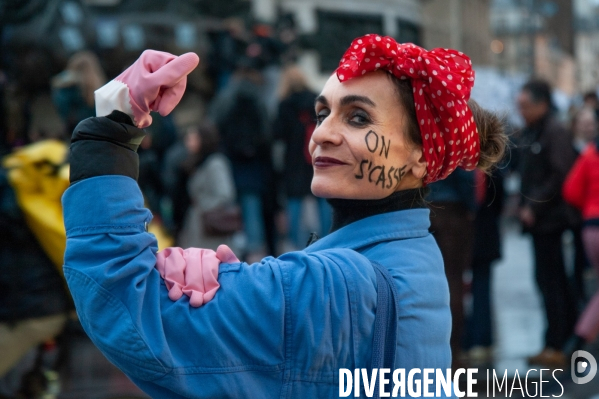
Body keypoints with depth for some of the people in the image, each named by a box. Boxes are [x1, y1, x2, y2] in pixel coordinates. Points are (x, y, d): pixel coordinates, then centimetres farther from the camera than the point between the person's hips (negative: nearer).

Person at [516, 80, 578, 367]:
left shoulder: (555, 133, -12)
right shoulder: (528, 134, 15)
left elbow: (560, 176, -19)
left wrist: (534, 208, -17)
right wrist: (523, 205, 9)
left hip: (549, 218, -9)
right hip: (536, 217, 9)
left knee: (549, 279, -8)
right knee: (556, 279, 15)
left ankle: (554, 346, -6)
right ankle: (569, 337, 24)